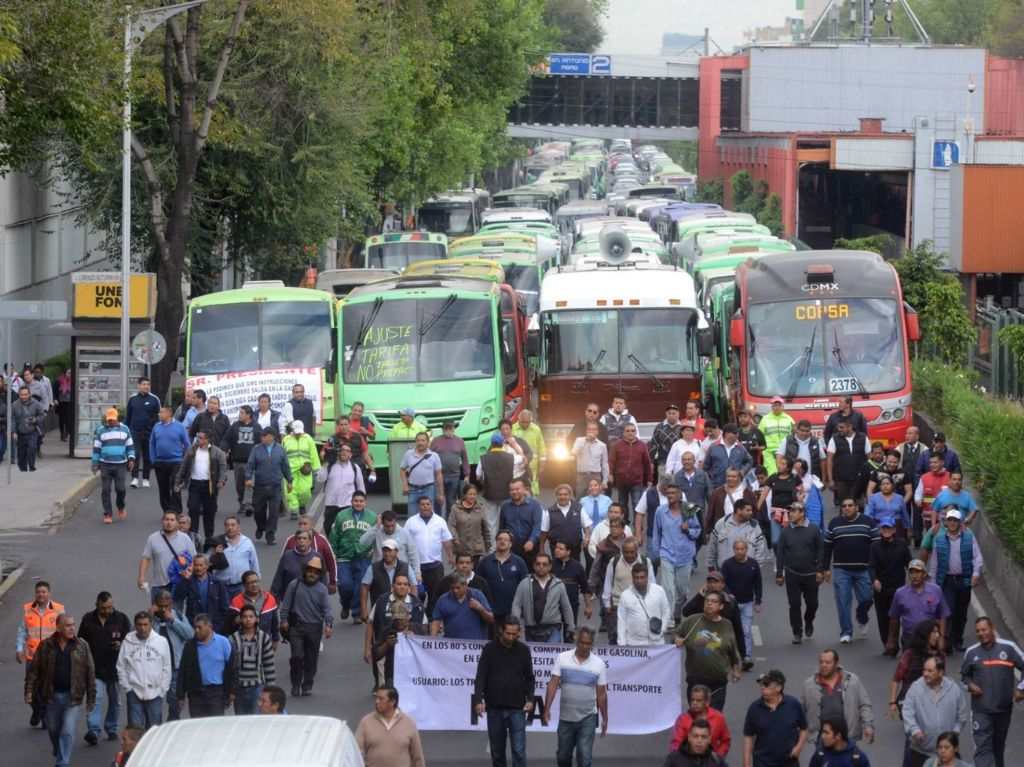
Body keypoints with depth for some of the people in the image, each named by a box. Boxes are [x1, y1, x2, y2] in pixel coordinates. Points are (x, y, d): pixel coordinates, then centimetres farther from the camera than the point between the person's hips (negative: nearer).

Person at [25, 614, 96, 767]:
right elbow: (34, 670, 2)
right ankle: (59, 754, 44)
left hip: (73, 697, -2)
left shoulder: (82, 647, -2)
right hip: (52, 696, 2)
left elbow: (90, 673, 1)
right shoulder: (46, 646, -2)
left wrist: (91, 697, 0)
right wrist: (29, 690, -5)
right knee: (53, 730, 17)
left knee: (68, 732, -10)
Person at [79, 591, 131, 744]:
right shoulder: (88, 620, 4)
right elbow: (81, 640, 13)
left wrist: (121, 644, -18)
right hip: (95, 668, -1)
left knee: (115, 700, 13)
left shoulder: (121, 619, 1)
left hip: (115, 667, 1)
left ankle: (112, 729, 28)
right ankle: (93, 730, -22)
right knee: (96, 698, -15)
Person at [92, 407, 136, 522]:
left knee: (120, 488, -7)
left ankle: (121, 507, 20)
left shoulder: (124, 429, 8)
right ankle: (108, 514, 4)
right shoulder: (100, 430, 5)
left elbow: (130, 445, 11)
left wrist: (131, 459, 0)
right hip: (105, 464, 0)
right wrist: (95, 463, 5)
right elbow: (96, 448, 7)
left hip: (121, 465, 0)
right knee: (105, 490, -3)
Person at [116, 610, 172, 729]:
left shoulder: (162, 642, 1)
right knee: (135, 727, -3)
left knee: (154, 728, 6)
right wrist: (127, 687, -3)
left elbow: (167, 668, 5)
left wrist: (163, 689, 0)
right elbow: (121, 667, 3)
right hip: (134, 692, -1)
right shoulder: (128, 642, -1)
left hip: (155, 693, 1)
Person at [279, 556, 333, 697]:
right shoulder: (294, 585, 4)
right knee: (297, 656, -10)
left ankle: (307, 685, 18)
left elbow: (326, 608, -4)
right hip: (296, 626, -1)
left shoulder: (322, 589, 3)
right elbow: (286, 604, 7)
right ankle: (296, 685, 5)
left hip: (314, 628, 1)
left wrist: (329, 624, -17)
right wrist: (284, 620, 1)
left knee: (311, 658, 5)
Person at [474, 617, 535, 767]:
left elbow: (529, 678, 9)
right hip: (494, 708, 1)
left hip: (517, 709, -1)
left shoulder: (523, 650, 4)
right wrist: (478, 700, -15)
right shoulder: (490, 649, 1)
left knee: (519, 750, -9)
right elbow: (480, 677, -2)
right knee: (497, 751, 9)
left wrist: (530, 699, -5)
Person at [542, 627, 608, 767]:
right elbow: (553, 685, -5)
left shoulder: (598, 664, -2)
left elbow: (601, 694, 3)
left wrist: (605, 719, 5)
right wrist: (547, 709, -13)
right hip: (566, 718, 1)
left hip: (587, 718, -1)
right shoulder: (562, 659, -3)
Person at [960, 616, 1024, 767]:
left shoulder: (1008, 647, -5)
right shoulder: (971, 652, 1)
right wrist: (969, 685, -5)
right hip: (981, 709, 0)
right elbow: (964, 675, 16)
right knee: (982, 746, -12)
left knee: (999, 745, 18)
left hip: (1004, 707, 0)